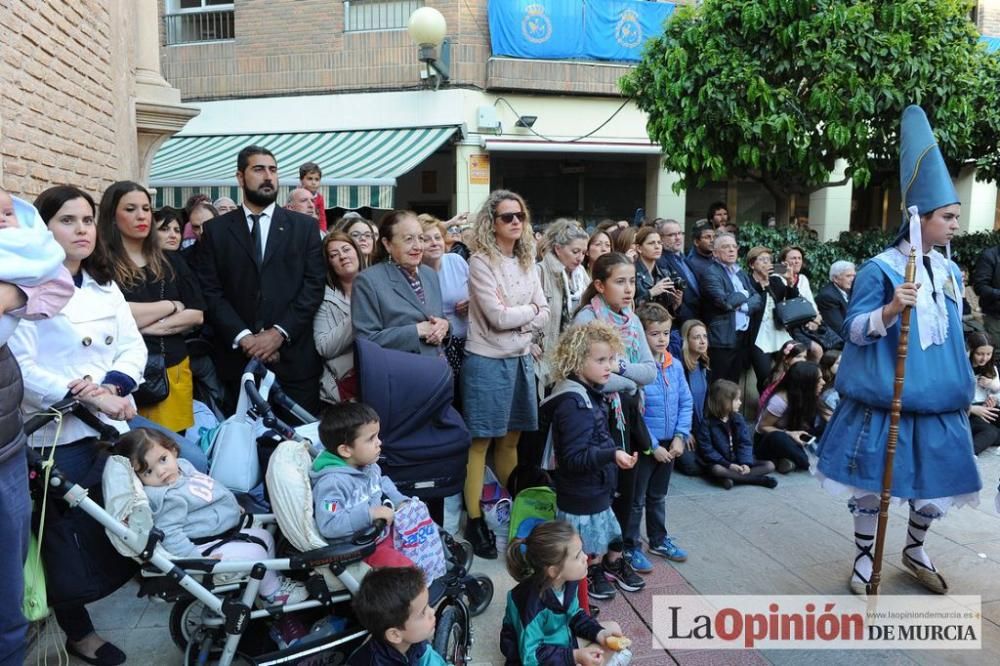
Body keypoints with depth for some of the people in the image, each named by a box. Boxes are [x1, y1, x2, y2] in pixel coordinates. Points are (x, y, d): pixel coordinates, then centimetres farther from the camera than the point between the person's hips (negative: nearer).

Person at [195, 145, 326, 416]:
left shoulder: (304, 226, 8)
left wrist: (279, 332, -10)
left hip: (294, 357, 0)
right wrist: (243, 337, -11)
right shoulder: (216, 230, 9)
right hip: (239, 357, 1)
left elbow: (314, 285, 0)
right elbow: (211, 292, 2)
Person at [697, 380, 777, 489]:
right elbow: (707, 450, -14)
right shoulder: (707, 423, -11)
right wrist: (728, 465, -21)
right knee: (717, 470, -39)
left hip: (738, 462, 5)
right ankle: (759, 479, -30)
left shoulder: (738, 419, 4)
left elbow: (745, 443, 0)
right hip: (721, 463, -4)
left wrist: (746, 463, -17)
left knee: (769, 465, -9)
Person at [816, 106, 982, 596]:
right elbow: (854, 330, -15)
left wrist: (966, 390, 19)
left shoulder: (950, 272, 8)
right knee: (872, 482, 5)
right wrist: (893, 308, -32)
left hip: (938, 398, 6)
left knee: (937, 484, 13)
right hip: (885, 399, -6)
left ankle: (914, 550, 38)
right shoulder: (880, 270, -12)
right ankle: (863, 557, 24)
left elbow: (953, 335, 17)